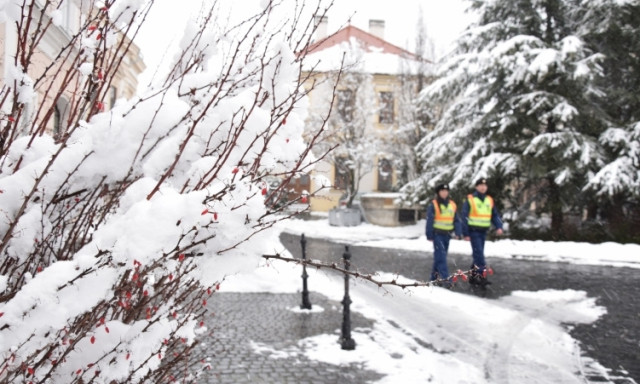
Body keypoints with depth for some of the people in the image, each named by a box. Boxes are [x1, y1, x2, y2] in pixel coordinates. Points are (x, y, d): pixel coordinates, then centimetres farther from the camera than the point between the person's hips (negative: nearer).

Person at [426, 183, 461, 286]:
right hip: (437, 234, -6)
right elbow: (429, 221, -7)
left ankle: (435, 276, 26)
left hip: (447, 234, 6)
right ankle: (444, 278, -15)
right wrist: (429, 235, -10)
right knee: (441, 255, -12)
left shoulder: (452, 205, 10)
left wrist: (457, 232, -1)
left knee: (441, 255, 13)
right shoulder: (433, 205, -6)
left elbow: (456, 220, 11)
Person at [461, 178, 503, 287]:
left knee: (478, 254, 12)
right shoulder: (470, 199, -4)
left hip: (483, 231, 6)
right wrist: (466, 234, -11)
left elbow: (495, 215, 13)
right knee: (479, 254, -15)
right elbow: (464, 217, -6)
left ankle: (473, 276, 21)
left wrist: (499, 227, -5)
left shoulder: (489, 200, 13)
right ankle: (482, 276, -17)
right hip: (473, 231, -6)